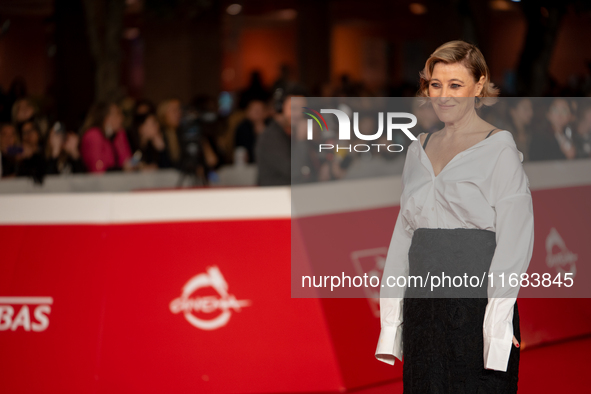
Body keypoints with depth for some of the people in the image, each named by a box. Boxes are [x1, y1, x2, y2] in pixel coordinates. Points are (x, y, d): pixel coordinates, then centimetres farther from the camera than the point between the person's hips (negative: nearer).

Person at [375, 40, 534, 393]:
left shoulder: (499, 150, -4)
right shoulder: (419, 150, 15)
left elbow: (515, 241, -9)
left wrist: (497, 322, -16)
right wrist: (391, 318, 13)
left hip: (478, 307, -6)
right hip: (421, 308, 6)